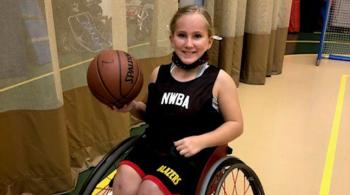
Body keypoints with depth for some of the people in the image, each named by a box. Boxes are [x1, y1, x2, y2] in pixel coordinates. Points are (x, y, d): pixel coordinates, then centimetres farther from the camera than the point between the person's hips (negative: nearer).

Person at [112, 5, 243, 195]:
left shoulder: (219, 80, -7)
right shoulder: (158, 74, 5)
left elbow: (235, 124, -3)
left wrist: (200, 141, -17)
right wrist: (132, 107, -2)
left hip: (191, 155, -3)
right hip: (151, 146, 4)